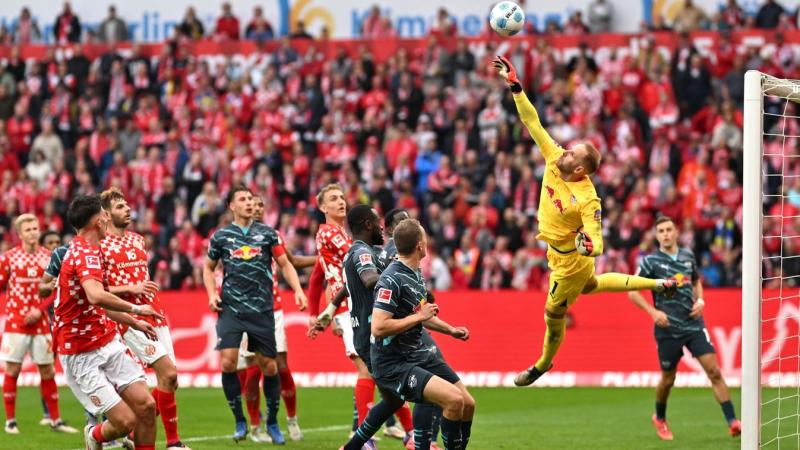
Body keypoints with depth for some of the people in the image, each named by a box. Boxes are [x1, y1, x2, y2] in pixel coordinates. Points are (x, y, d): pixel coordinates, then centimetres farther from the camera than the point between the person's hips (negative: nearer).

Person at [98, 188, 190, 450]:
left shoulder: (137, 239, 17)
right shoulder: (101, 245, -5)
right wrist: (131, 288, -17)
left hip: (155, 315, 8)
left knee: (168, 381, 1)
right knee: (167, 372, -18)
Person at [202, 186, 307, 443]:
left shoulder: (267, 233, 6)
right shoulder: (221, 236, 7)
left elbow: (284, 264, 9)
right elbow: (208, 268, 19)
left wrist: (297, 289, -5)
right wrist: (212, 294, 2)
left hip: (262, 309, 0)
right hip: (231, 308, 0)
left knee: (269, 366, 1)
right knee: (227, 362, -15)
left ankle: (272, 422, 19)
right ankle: (240, 421, -1)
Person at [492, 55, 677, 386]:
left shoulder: (588, 200, -33)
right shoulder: (554, 159, -17)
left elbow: (596, 240, -32)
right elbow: (533, 123, -15)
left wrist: (590, 245, -57)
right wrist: (514, 85, -21)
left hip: (571, 262, -8)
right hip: (559, 255, 8)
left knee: (554, 316, 12)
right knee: (590, 285, 34)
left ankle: (544, 363, 41)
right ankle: (658, 285, 43)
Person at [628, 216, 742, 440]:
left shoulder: (688, 256, 7)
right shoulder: (651, 261, -5)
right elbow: (632, 291, -4)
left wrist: (699, 300, 5)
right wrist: (653, 312, -15)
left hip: (694, 324, 3)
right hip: (668, 328, -3)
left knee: (713, 371, -8)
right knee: (668, 378, 8)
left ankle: (732, 422, -9)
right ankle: (660, 419, 36)